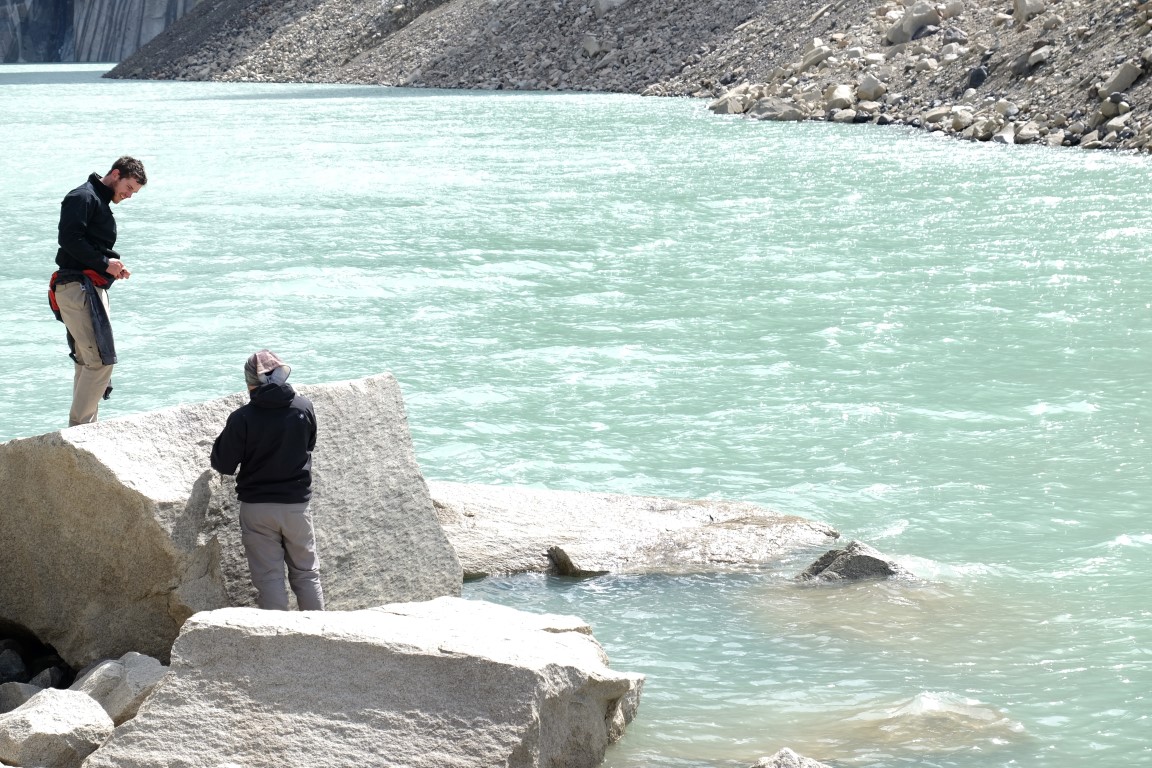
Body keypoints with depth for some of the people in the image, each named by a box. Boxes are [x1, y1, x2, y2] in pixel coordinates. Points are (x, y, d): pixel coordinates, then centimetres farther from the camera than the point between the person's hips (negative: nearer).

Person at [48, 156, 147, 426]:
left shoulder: (101, 202, 23)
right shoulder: (83, 197, -9)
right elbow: (70, 239, -20)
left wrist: (113, 265, 6)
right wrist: (104, 263, -16)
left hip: (91, 288, 11)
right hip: (78, 288, -11)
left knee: (87, 362, 13)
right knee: (101, 359, -15)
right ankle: (79, 427, -12)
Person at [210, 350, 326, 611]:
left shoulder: (242, 418, -15)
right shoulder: (304, 408, -6)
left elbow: (223, 464, -9)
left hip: (257, 508, -2)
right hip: (297, 503, 2)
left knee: (269, 577, 4)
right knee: (306, 573, 14)